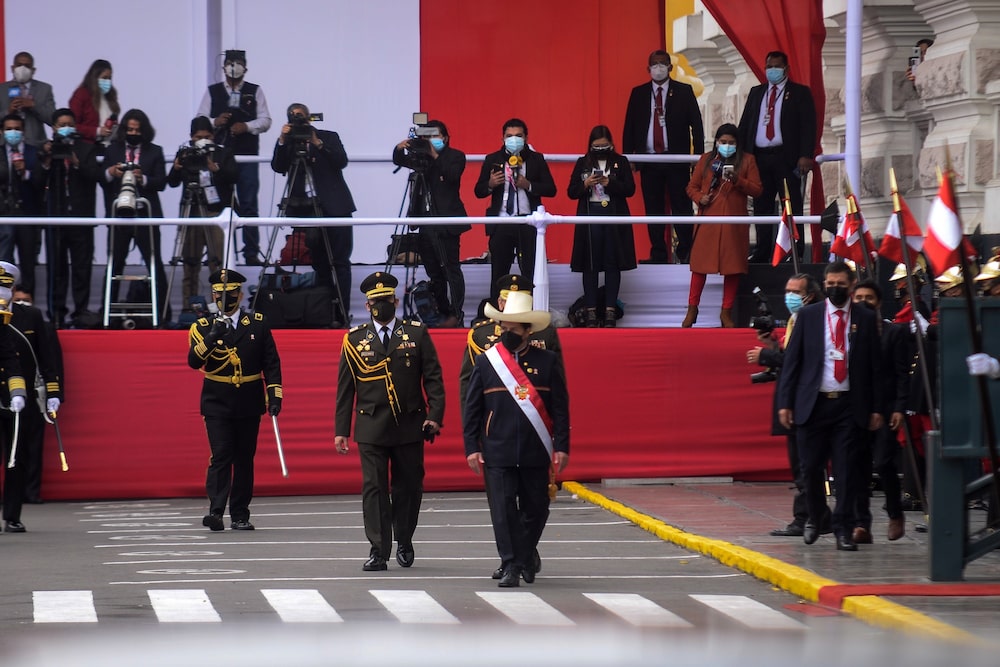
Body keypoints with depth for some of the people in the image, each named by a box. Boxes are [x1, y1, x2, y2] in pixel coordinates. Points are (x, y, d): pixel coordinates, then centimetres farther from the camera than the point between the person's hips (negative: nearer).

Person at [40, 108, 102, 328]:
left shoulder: (86, 149, 8)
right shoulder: (47, 149, 6)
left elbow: (95, 174, -6)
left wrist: (76, 162, -18)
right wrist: (46, 161, -17)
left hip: (81, 216, 0)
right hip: (55, 215, 0)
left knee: (82, 266, 0)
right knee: (57, 266, 0)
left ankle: (81, 310, 3)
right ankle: (57, 312, 3)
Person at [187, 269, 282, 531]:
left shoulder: (258, 324, 6)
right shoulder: (203, 327, 3)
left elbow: (271, 363, 6)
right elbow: (194, 361, -11)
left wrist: (274, 395, -3)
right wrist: (212, 338, -26)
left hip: (249, 403, 2)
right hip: (217, 403, -2)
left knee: (244, 459, 6)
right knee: (220, 456, -13)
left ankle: (240, 516, 11)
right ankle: (216, 511, -19)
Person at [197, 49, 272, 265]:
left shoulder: (255, 92, 8)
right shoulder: (212, 92, 11)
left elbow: (265, 121, 3)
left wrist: (247, 126, -15)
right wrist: (215, 122, -12)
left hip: (247, 154, -1)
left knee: (248, 205, -1)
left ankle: (252, 253, 0)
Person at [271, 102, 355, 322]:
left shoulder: (329, 137, 6)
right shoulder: (288, 144, 10)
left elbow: (341, 162, -9)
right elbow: (277, 167, -5)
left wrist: (317, 143, -17)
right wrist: (282, 141, -16)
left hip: (334, 207, -2)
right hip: (305, 210, 2)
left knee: (339, 262, -6)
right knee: (319, 263, 4)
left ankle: (342, 312, -7)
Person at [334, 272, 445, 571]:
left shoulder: (417, 334, 6)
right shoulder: (355, 339, 7)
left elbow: (433, 378, 4)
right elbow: (344, 388, 8)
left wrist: (434, 415, -8)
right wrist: (341, 429, 4)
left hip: (410, 424, 0)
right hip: (371, 426, 0)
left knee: (408, 487, 7)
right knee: (374, 487, -5)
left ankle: (404, 543, 25)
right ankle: (378, 551, -3)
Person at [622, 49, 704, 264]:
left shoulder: (684, 92, 3)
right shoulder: (638, 93, 9)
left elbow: (696, 125, 2)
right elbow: (630, 127, 9)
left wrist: (699, 157, -4)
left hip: (677, 158, -2)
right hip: (649, 159, 2)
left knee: (682, 207, -1)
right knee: (653, 209, 4)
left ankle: (685, 252, 5)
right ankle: (658, 253, 10)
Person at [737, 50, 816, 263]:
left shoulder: (800, 93, 4)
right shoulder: (756, 93, 18)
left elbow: (808, 125, -3)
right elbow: (745, 124, 16)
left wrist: (805, 155, -14)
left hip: (786, 157, -4)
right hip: (759, 157, 4)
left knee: (791, 205, -4)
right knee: (762, 206, 6)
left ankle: (795, 251, -3)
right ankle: (762, 251, 9)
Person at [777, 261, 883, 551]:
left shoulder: (865, 319, 4)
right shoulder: (808, 316, 5)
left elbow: (875, 366, 5)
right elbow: (792, 361, 5)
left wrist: (876, 408, 0)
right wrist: (785, 402, -2)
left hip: (850, 405, -1)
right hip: (813, 404, 1)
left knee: (846, 469, -3)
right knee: (811, 466, 3)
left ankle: (842, 528, 3)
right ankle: (815, 516, 26)